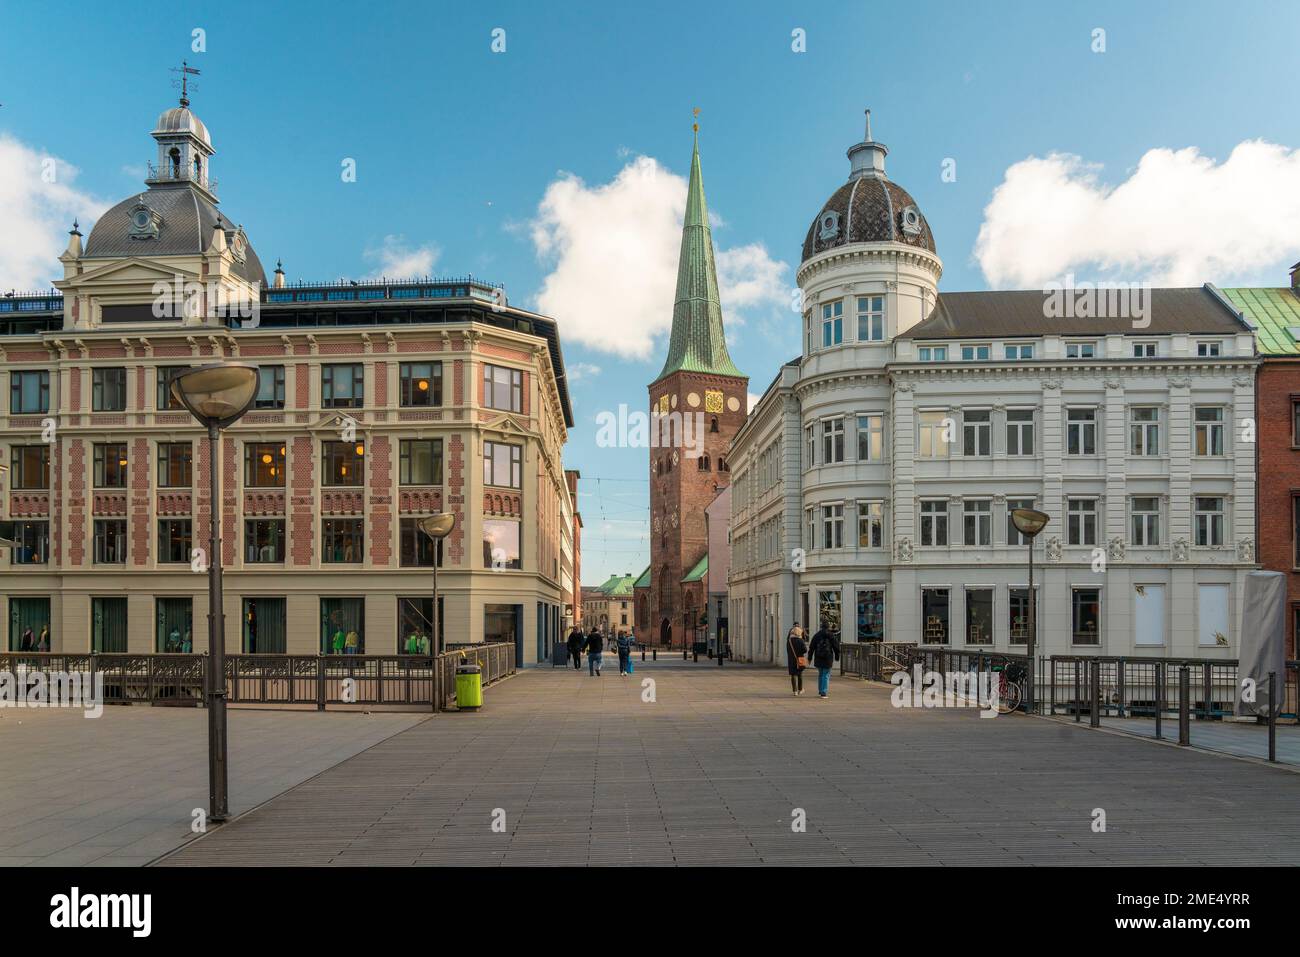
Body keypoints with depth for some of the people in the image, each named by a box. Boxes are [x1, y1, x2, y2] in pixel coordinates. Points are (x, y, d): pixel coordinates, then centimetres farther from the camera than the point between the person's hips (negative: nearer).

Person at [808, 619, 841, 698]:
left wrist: (810, 657, 13)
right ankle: (824, 693, -6)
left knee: (820, 674, 18)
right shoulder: (831, 635, -3)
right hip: (828, 657, -3)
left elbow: (811, 647, 7)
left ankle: (820, 691, 22)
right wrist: (837, 656, 10)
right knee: (826, 675, 0)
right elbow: (836, 646, -1)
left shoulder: (816, 635, 6)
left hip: (818, 658, 4)